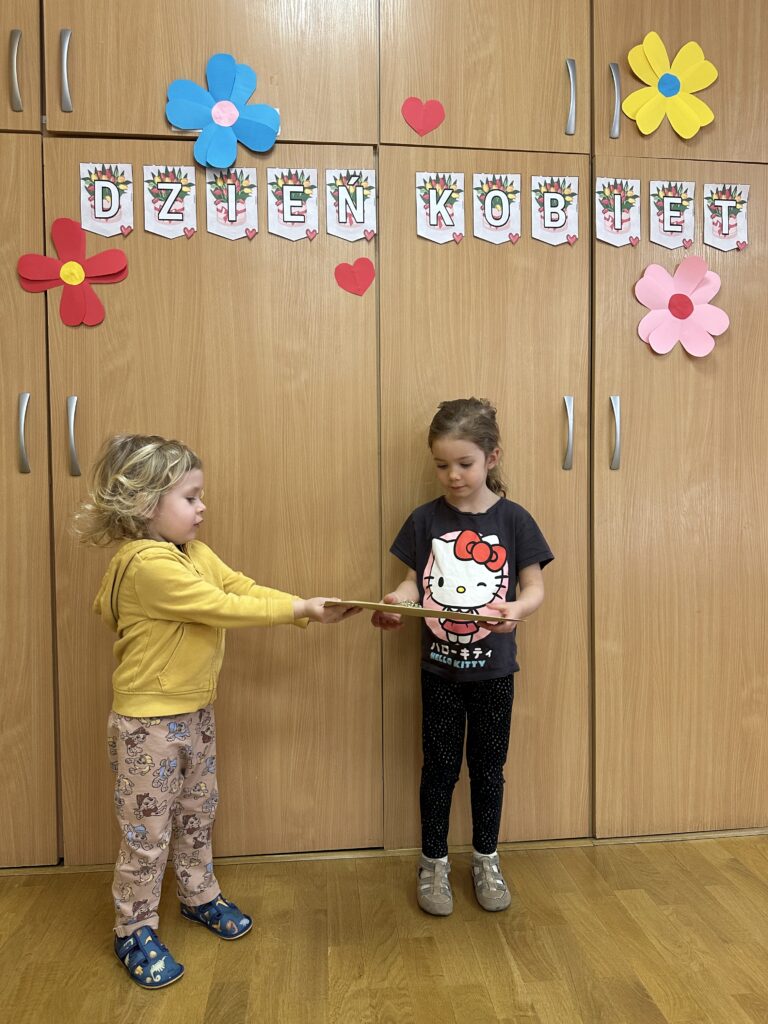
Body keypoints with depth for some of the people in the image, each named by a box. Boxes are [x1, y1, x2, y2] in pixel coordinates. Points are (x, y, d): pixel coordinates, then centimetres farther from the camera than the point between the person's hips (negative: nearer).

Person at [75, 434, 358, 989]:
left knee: (198, 812, 23)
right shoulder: (146, 563, -26)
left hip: (196, 712, 8)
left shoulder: (197, 553, 2)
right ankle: (135, 932, 30)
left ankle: (199, 895, 44)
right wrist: (299, 607, -22)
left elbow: (246, 589, -3)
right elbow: (222, 607, -28)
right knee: (147, 832, 9)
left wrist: (313, 611, -14)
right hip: (149, 720, -8)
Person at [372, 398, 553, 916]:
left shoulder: (513, 519, -7)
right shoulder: (425, 520, -4)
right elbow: (414, 584, 0)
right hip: (439, 669, 1)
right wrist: (395, 601, -22)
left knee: (488, 767, 15)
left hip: (493, 670, 0)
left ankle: (486, 860, 37)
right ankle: (434, 863, 32)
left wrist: (517, 610, -27)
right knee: (440, 767, 12)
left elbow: (535, 587, -5)